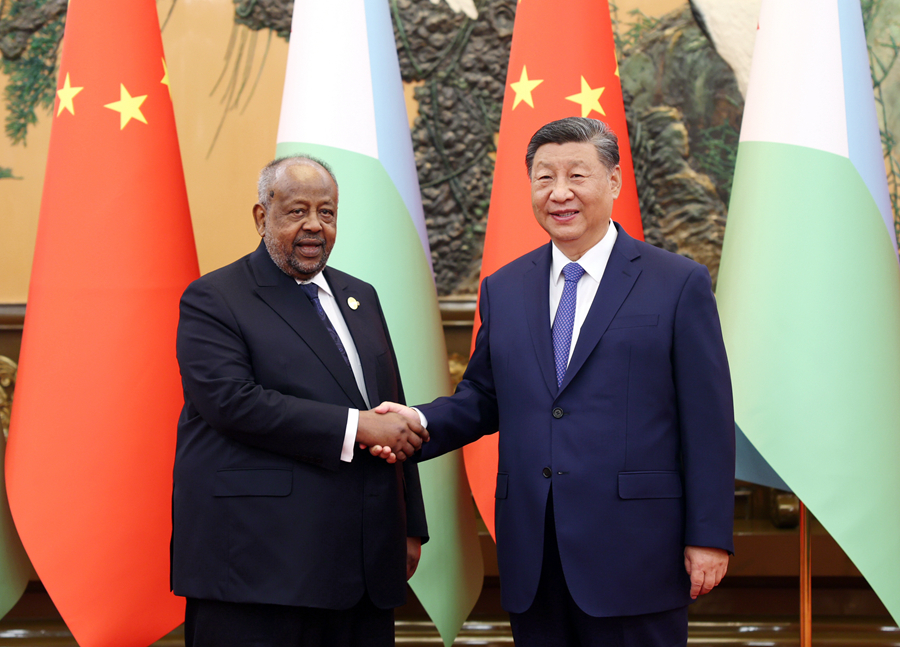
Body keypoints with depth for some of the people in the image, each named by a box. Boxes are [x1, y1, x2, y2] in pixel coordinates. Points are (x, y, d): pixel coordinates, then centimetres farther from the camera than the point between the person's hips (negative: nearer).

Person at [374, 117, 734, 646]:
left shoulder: (680, 284, -1)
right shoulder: (503, 289, 13)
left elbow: (708, 421, -3)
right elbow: (482, 398, 18)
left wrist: (708, 538, -7)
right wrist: (421, 423, -3)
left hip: (634, 557, -4)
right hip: (533, 559, 4)